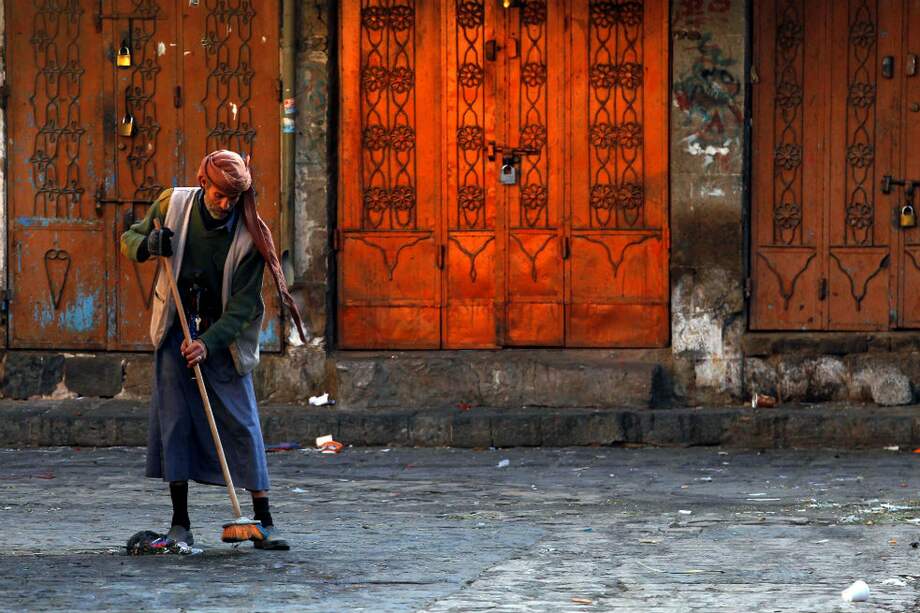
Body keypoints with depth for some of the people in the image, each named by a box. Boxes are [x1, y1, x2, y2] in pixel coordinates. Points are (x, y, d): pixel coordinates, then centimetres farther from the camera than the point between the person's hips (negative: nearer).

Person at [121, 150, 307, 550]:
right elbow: (129, 239, 7)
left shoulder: (248, 234, -15)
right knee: (174, 421, -3)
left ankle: (264, 522, -2)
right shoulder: (173, 204, -8)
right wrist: (148, 245, -18)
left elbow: (244, 303, -16)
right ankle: (180, 524, 3)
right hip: (176, 330, 2)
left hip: (224, 336, -2)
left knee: (243, 424, -6)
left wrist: (208, 342, -28)